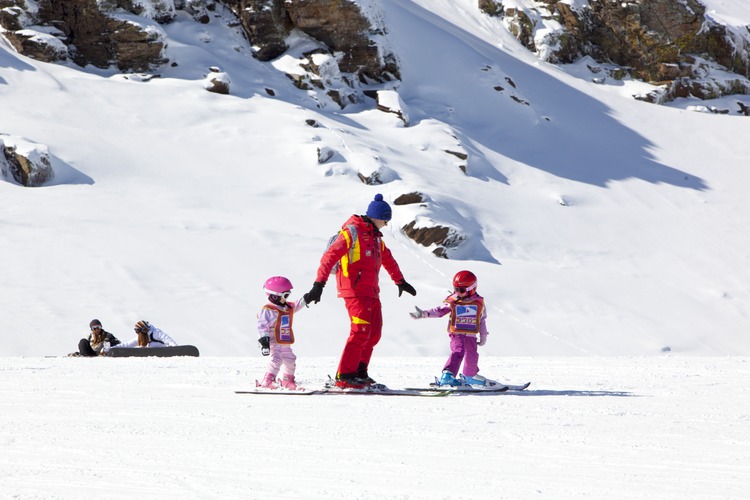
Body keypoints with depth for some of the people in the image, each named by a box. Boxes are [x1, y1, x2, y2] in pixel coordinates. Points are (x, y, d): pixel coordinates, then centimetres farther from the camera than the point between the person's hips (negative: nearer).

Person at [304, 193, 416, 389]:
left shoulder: (375, 236, 19)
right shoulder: (351, 232, -10)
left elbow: (388, 260, 36)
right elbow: (330, 256, -18)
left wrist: (400, 281, 46)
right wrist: (319, 284, -27)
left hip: (371, 292, 9)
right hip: (355, 291, -9)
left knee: (374, 333, 9)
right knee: (361, 332, -15)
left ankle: (359, 372, 17)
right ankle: (344, 376, -12)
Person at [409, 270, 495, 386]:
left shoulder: (479, 302, 3)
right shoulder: (452, 301, -3)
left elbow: (482, 319, 12)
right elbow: (439, 310, -3)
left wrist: (483, 336, 17)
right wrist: (424, 314, -16)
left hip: (471, 334, 3)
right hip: (456, 333, -3)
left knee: (472, 356, 7)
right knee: (458, 351, -22)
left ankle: (469, 376, 32)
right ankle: (447, 375, -31)